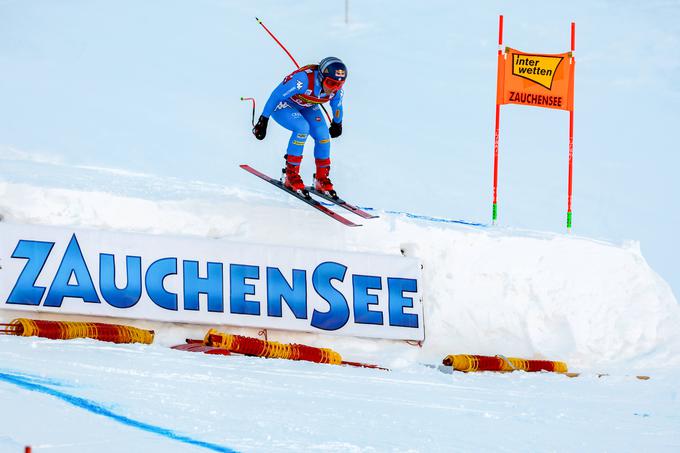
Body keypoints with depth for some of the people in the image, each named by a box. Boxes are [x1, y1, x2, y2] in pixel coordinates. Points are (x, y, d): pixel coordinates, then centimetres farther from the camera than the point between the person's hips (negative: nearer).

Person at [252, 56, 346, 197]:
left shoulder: (337, 90, -20)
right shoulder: (303, 80, -39)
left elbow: (337, 106, 5)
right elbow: (276, 95, -30)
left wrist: (337, 124, 22)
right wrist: (263, 121, -25)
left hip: (308, 108, 6)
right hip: (284, 106, -6)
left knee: (323, 135, -16)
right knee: (302, 128, -31)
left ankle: (321, 179, 1)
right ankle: (290, 174, -21)